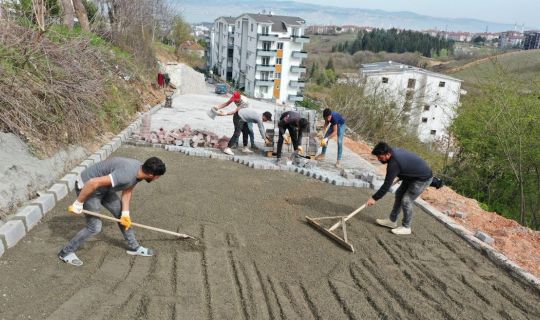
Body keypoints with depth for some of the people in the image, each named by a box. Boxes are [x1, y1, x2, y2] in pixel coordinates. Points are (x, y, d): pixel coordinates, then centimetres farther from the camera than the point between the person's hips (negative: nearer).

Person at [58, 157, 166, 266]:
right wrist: (78, 203, -24)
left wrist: (125, 213, -4)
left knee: (121, 215, 11)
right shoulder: (126, 175, -38)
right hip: (87, 188, -9)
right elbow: (93, 183, -37)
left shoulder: (139, 170, -9)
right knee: (95, 227, -6)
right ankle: (66, 252, 16)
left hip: (104, 188, 9)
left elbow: (127, 191, 3)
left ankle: (134, 247, 26)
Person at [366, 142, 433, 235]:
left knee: (406, 201, -10)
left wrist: (374, 198, -20)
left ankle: (406, 227, 7)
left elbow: (387, 185, -28)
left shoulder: (394, 164, -33)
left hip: (423, 178, -10)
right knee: (399, 194, 11)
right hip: (412, 175, 10)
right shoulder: (394, 151, -7)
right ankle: (392, 221, 21)